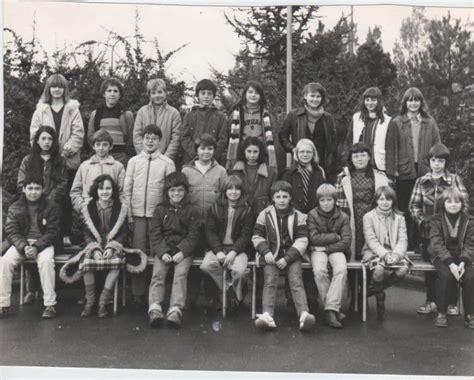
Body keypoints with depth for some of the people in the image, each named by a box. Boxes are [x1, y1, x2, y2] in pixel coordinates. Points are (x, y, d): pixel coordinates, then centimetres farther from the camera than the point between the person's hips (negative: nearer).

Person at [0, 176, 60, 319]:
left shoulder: (51, 207, -2)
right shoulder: (15, 208, 4)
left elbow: (52, 232, -5)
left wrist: (36, 247, -20)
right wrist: (24, 247, -19)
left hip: (43, 243, -2)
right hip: (21, 243, 3)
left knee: (46, 260, -34)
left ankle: (50, 304, -27)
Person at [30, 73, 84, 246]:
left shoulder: (72, 108, 5)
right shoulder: (41, 109, 10)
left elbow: (78, 134, -2)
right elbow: (34, 134, 6)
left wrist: (66, 151, -13)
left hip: (68, 160, -1)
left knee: (66, 199, 2)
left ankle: (65, 234, 9)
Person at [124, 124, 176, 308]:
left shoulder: (167, 163, 4)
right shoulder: (134, 161, 9)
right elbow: (126, 190, 8)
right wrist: (128, 215, 1)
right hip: (137, 215, 1)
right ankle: (138, 295, 8)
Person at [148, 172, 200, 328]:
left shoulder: (190, 211, 9)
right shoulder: (160, 210, 11)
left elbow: (193, 235, 2)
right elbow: (154, 234, 4)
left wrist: (182, 252, -13)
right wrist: (162, 252, -12)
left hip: (183, 250, -1)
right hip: (163, 249, 1)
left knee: (181, 274, -24)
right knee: (157, 274, -21)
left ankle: (175, 310, -32)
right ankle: (155, 309, -30)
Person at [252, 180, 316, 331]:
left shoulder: (298, 216, 6)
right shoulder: (265, 214, 8)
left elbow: (302, 240, 0)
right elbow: (257, 236, 9)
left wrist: (287, 258, -11)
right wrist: (266, 251, -10)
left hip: (291, 256, 0)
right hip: (271, 256, 0)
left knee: (296, 282, -20)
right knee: (270, 282, -21)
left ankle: (304, 315, -35)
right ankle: (267, 316, -35)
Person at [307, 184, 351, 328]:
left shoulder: (343, 217, 4)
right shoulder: (312, 215, 1)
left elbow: (346, 241, -5)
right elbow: (314, 238, -9)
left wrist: (327, 247, -12)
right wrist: (335, 237, -8)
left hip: (336, 250, 1)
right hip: (317, 250, -1)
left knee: (341, 270, -32)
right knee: (319, 271, -32)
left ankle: (331, 309, -30)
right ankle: (334, 308, -23)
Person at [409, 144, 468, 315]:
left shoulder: (454, 179, 1)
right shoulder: (421, 181, 7)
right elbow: (414, 204, 6)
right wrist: (421, 219, -9)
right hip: (427, 231, 2)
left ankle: (451, 303, 14)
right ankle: (431, 301, 20)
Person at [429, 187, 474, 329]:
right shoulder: (436, 220, -4)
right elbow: (437, 244, -13)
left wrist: (463, 262, -20)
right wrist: (450, 264, -25)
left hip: (461, 257, 2)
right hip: (442, 257, -2)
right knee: (446, 275, -30)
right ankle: (441, 313, -16)